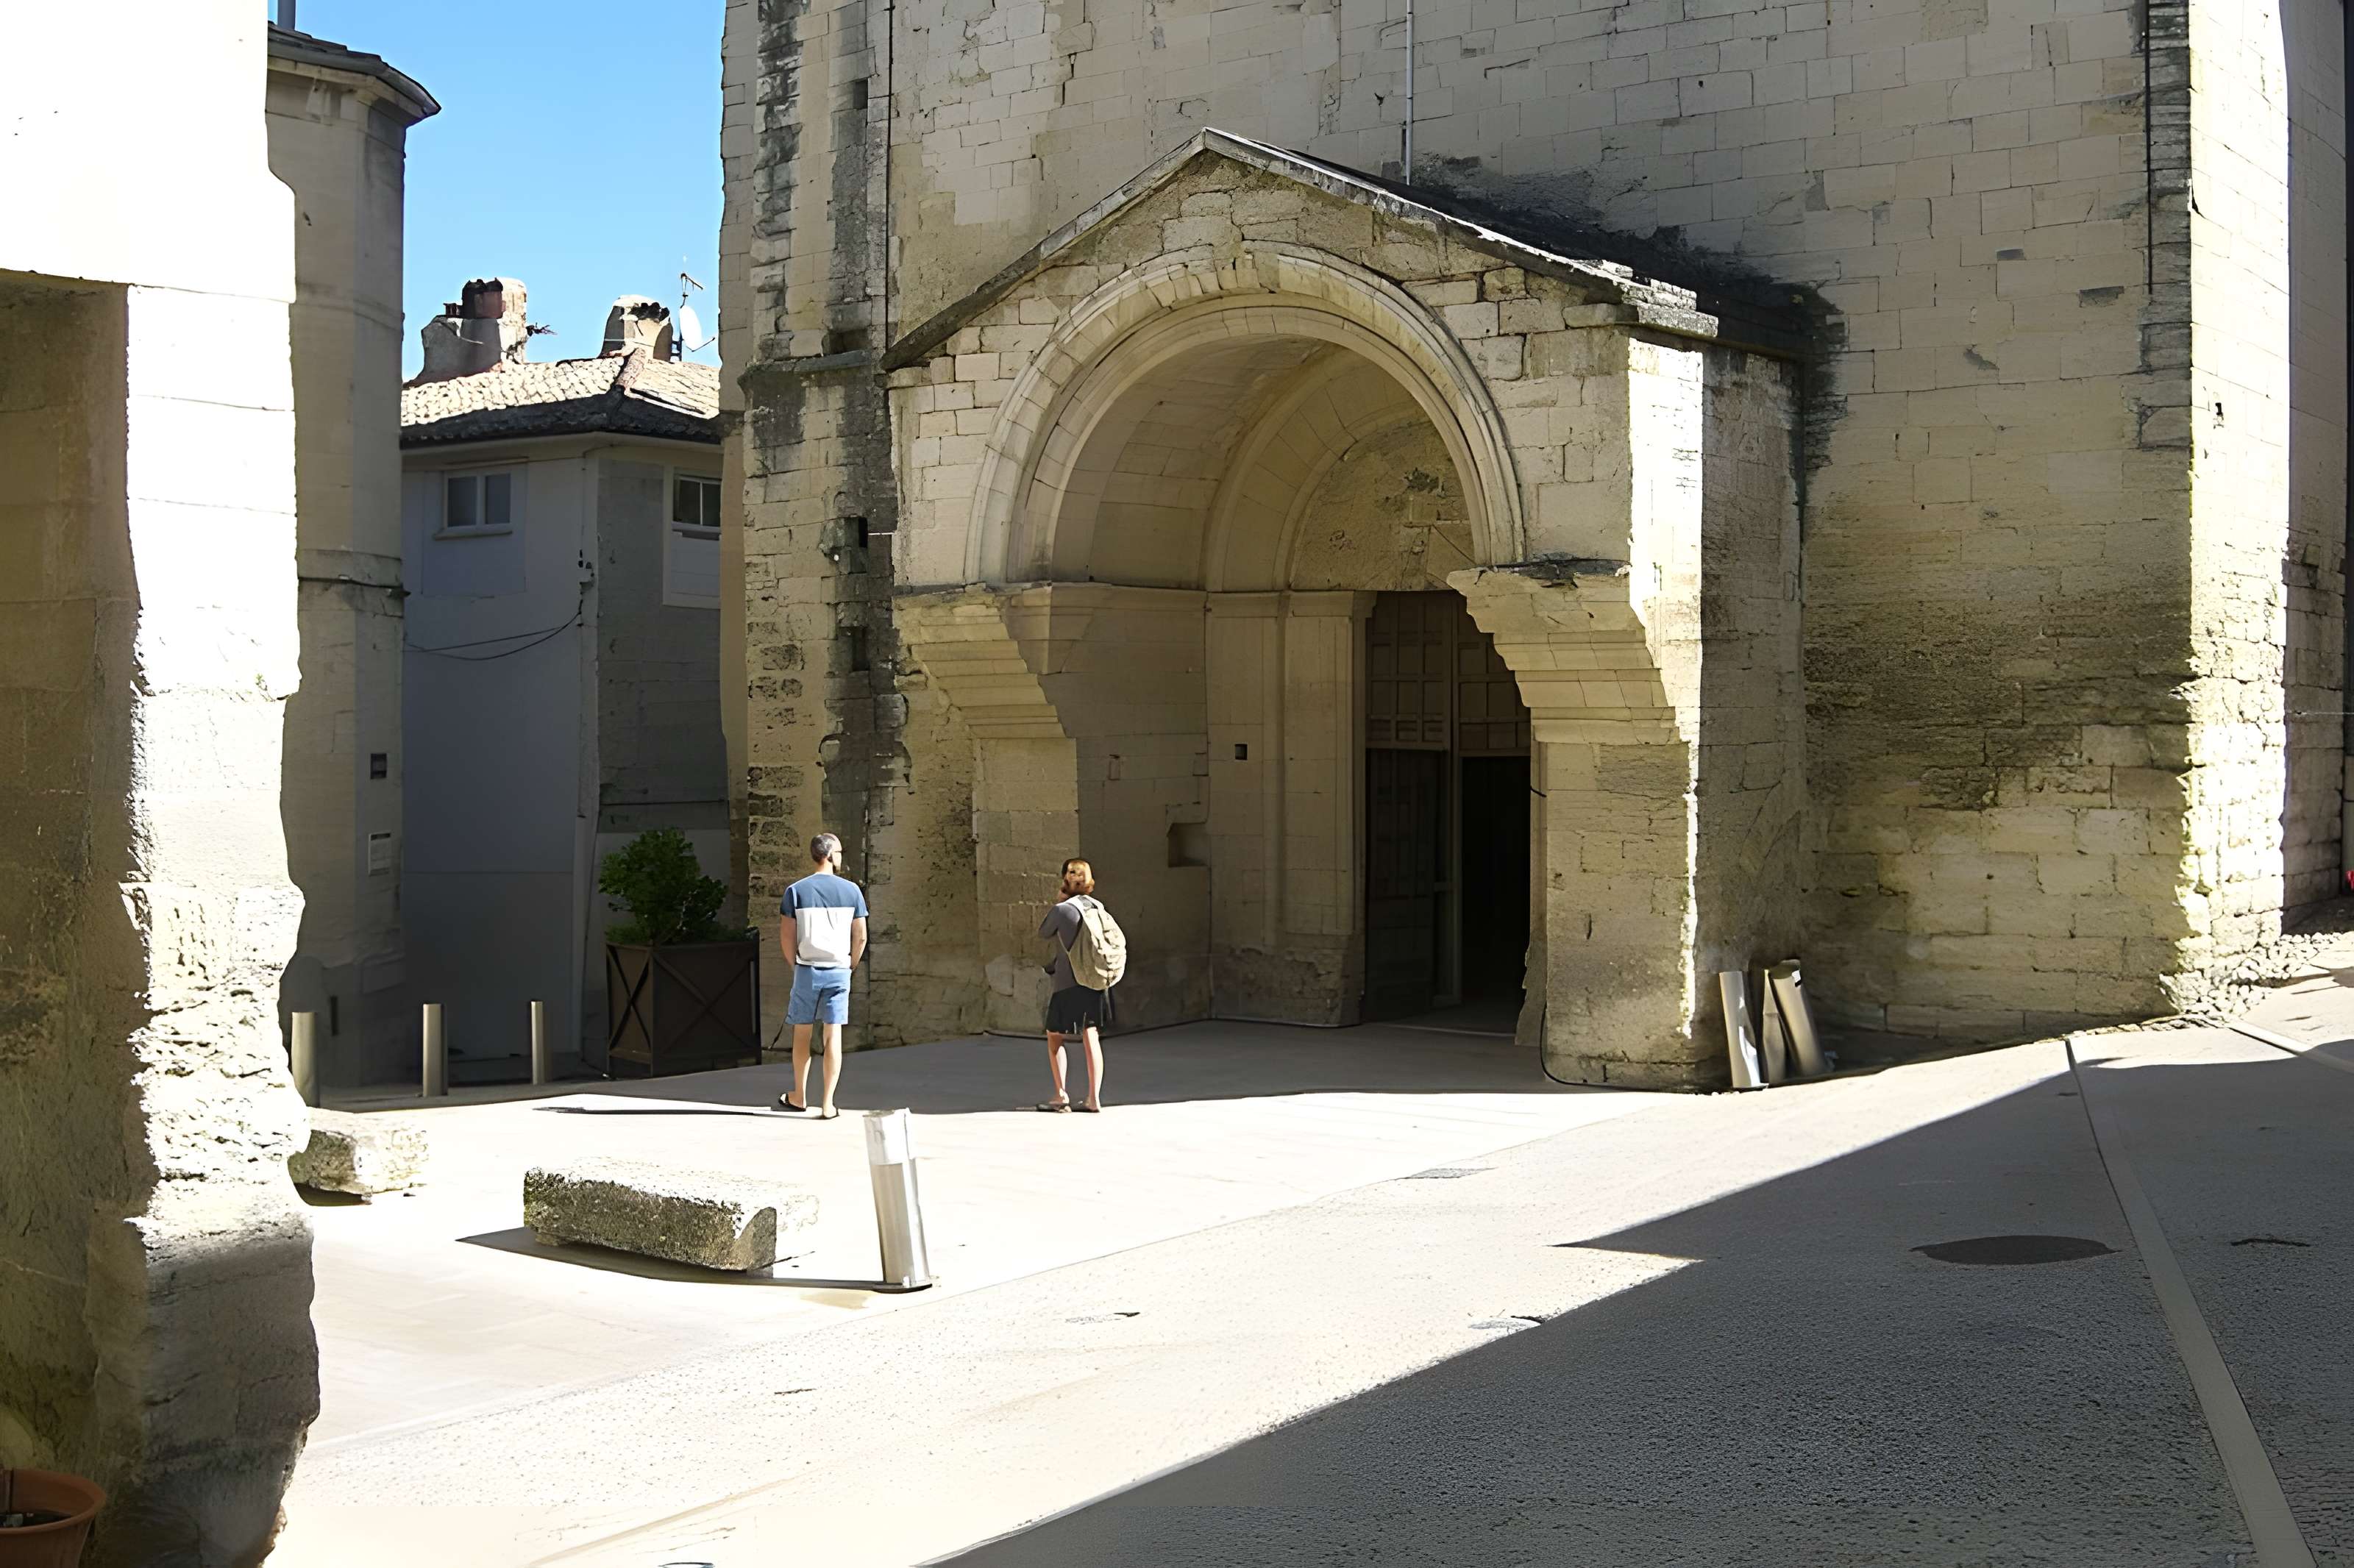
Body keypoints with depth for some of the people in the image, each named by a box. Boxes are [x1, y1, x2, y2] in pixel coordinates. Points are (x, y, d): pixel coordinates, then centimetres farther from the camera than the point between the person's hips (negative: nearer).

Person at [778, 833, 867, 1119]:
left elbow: (786, 936, -5)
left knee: (802, 1032, 13)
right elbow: (861, 936, 0)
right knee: (833, 1036, 2)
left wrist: (796, 965, 10)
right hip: (839, 971, 0)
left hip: (807, 969, 0)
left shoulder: (796, 891, -4)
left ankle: (799, 1097, 25)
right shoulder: (851, 890, -1)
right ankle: (828, 1105, 1)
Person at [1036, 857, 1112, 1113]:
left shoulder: (1061, 910, -14)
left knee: (1054, 1038, 9)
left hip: (1067, 984, -5)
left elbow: (1044, 933, 4)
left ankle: (1061, 1096, 6)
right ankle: (1094, 1098, 6)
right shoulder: (1098, 908, 2)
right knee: (1092, 1039, 8)